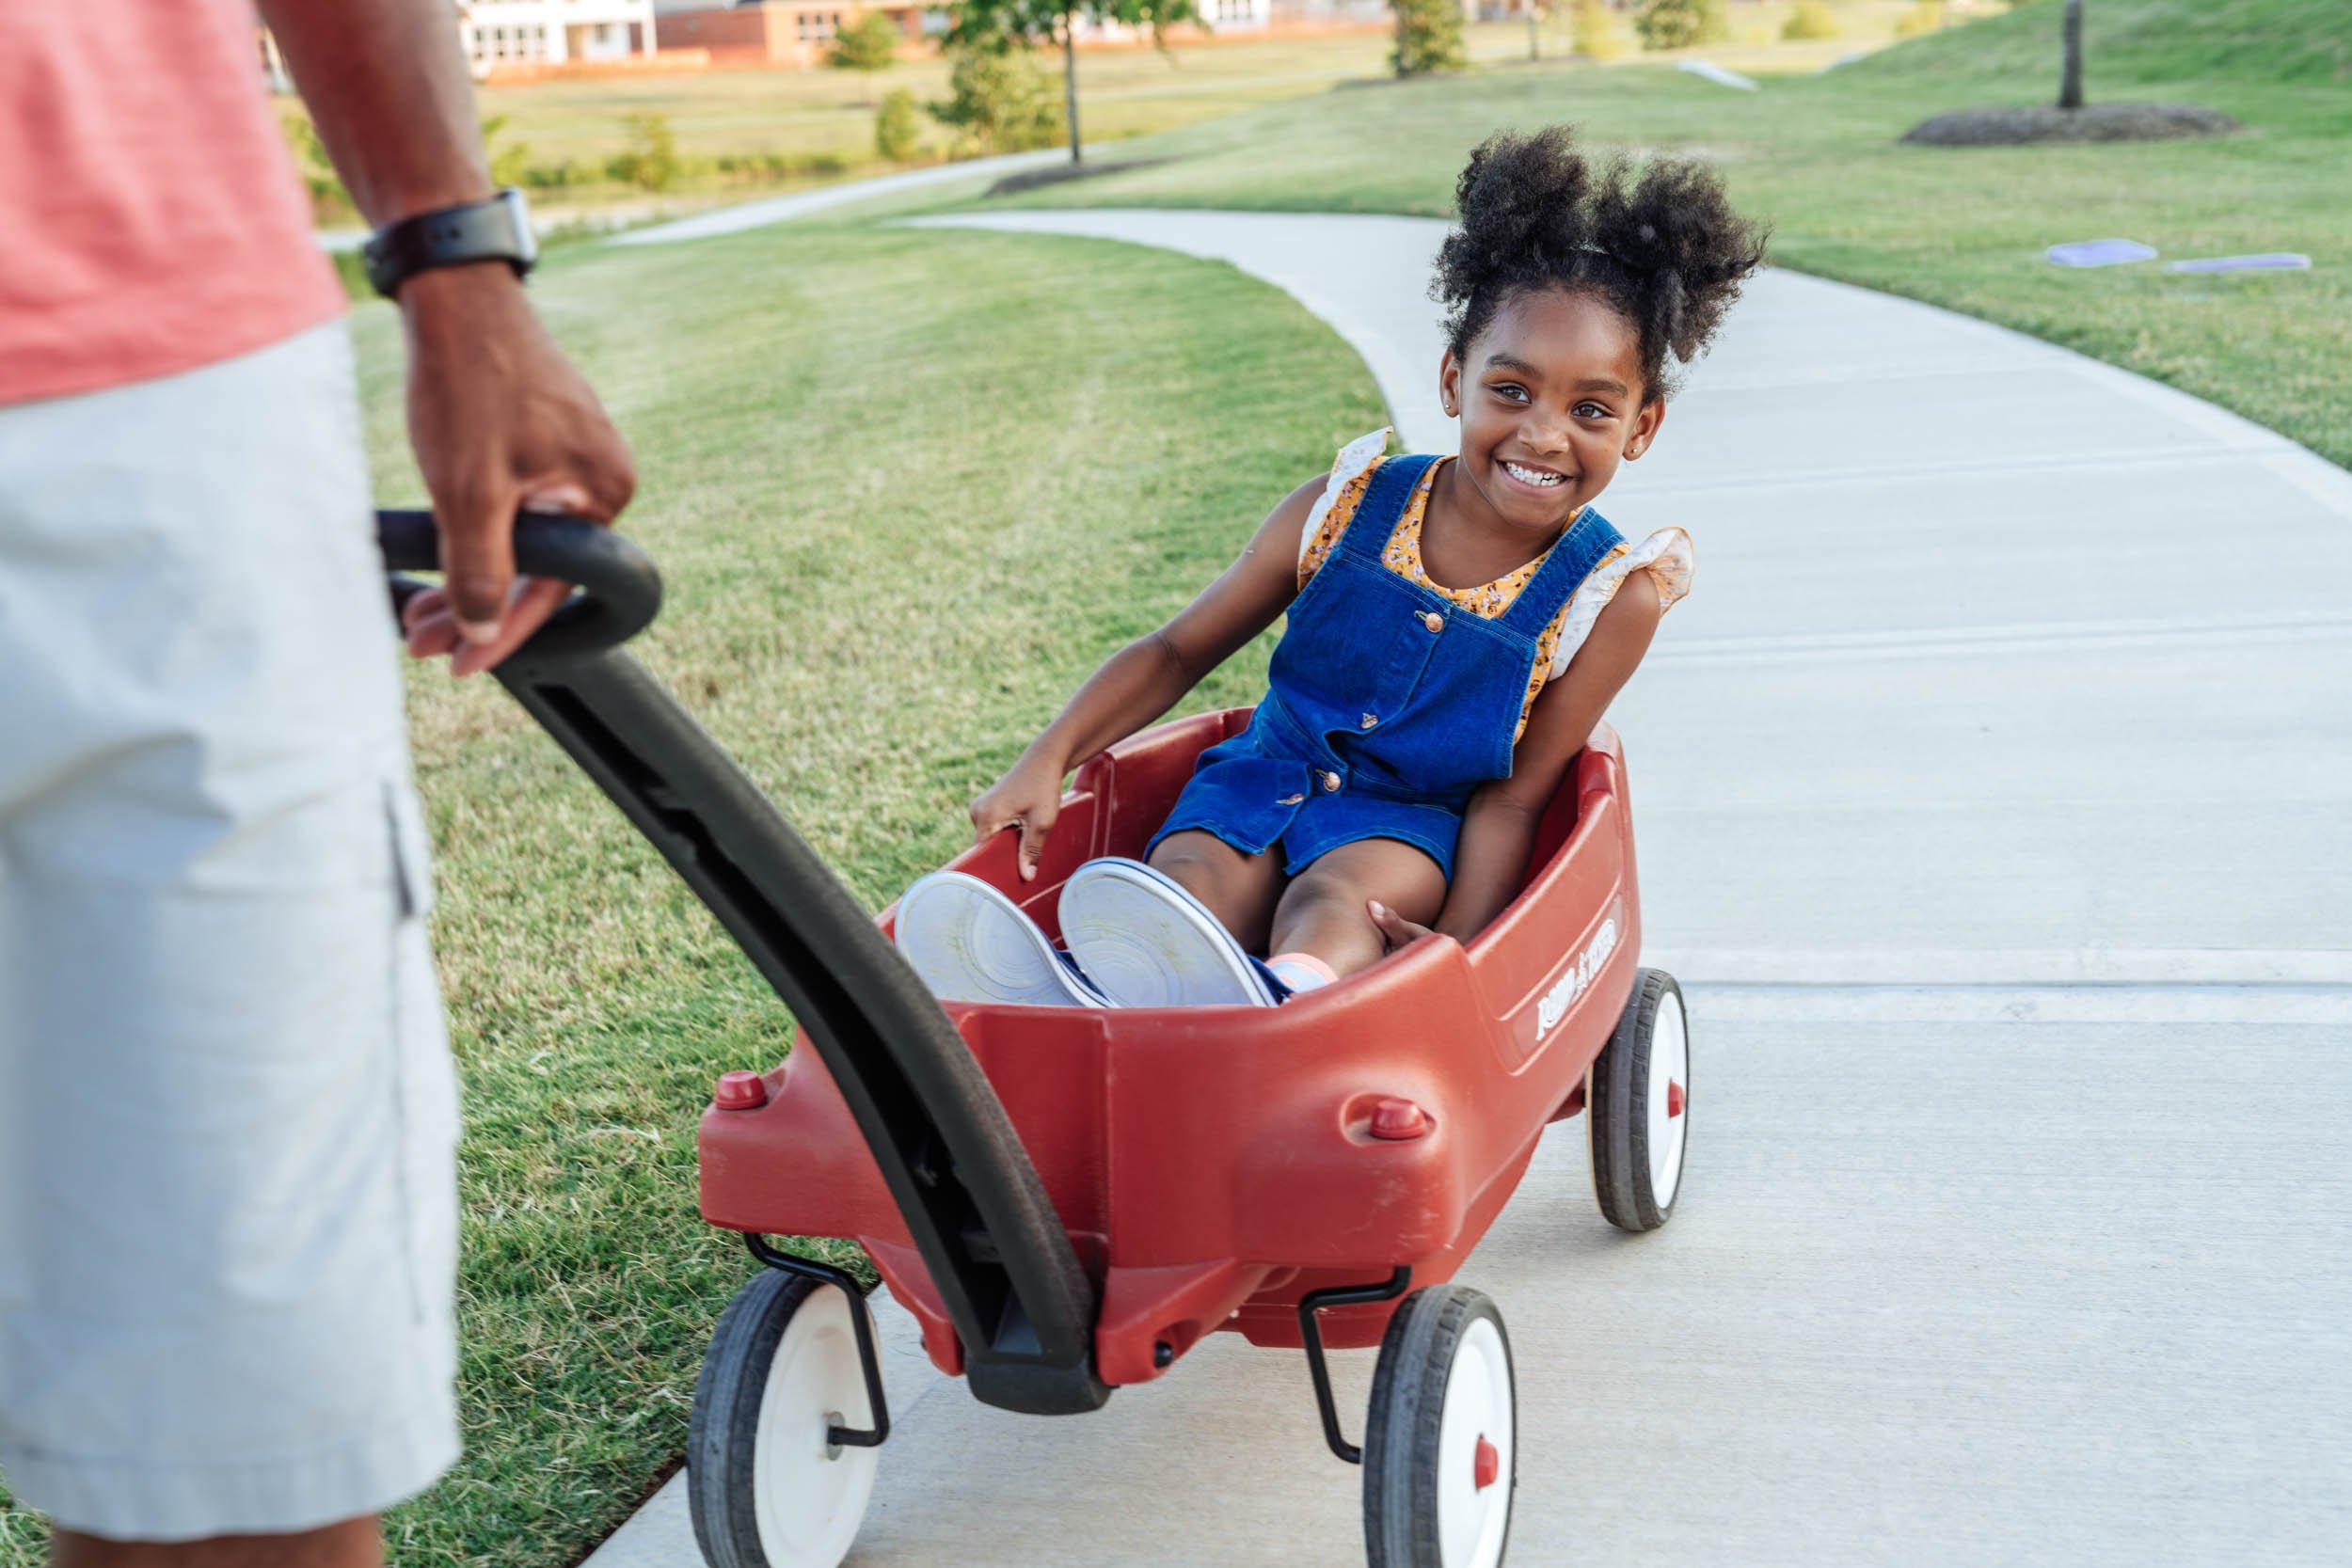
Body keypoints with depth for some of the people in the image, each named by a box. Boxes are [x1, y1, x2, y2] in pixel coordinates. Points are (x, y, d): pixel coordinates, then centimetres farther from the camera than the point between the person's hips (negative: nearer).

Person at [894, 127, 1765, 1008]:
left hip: (1416, 816, -3)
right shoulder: (1346, 511, -6)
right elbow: (1178, 650, 3)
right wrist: (1048, 761, -10)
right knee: (1197, 875, -31)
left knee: (1334, 901, -37)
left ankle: (1284, 1004, -71)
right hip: (1274, 773, 3)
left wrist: (1459, 945, -25)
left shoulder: (1610, 597, -9)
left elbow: (1513, 797, -8)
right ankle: (1088, 996, -63)